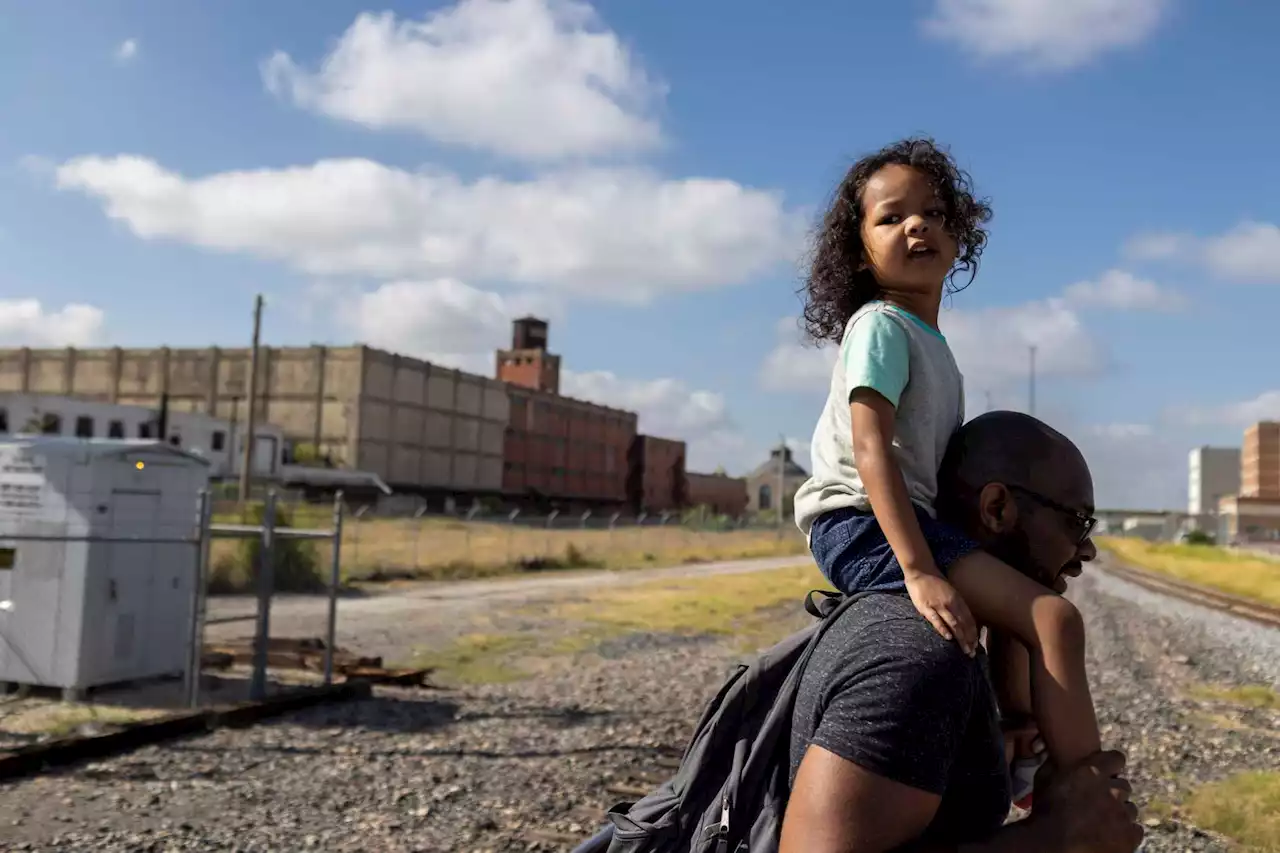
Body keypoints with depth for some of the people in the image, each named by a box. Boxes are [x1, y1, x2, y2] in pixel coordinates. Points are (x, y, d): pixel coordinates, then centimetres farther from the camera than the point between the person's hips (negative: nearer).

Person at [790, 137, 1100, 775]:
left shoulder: (931, 344, 19)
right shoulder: (881, 326, -9)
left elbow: (951, 463, 23)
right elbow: (871, 450, -22)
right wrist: (919, 570, -31)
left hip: (902, 520, 11)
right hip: (863, 523, -11)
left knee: (1015, 595, 34)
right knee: (1054, 619, -22)